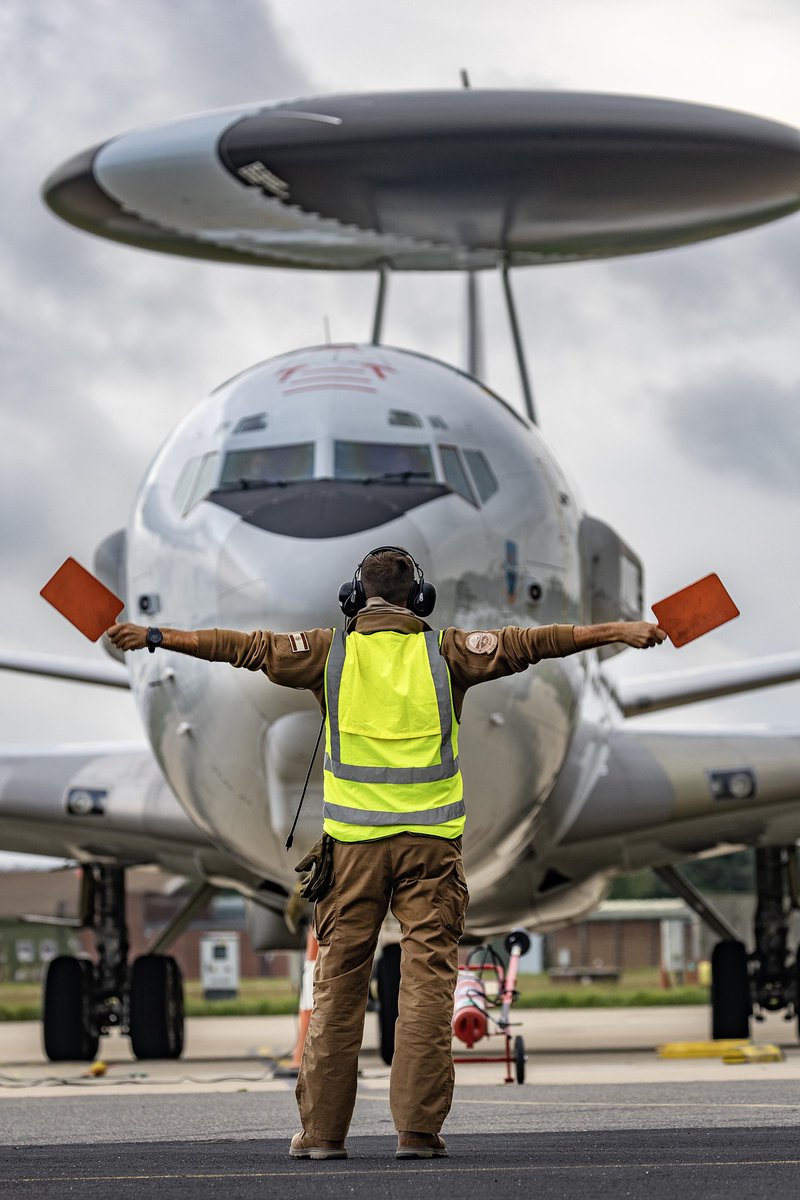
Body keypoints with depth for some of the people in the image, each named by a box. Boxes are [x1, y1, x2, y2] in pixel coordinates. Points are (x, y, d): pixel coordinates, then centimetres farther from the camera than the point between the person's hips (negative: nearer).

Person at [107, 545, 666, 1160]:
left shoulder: (331, 652, 4)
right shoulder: (446, 652, 3)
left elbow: (246, 647, 7)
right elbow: (531, 643, 4)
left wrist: (154, 637, 15)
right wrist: (622, 631, 9)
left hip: (354, 843, 1)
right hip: (431, 841, -1)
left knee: (339, 982, 6)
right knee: (428, 979, -2)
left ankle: (322, 1128, 6)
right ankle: (419, 1128, -8)